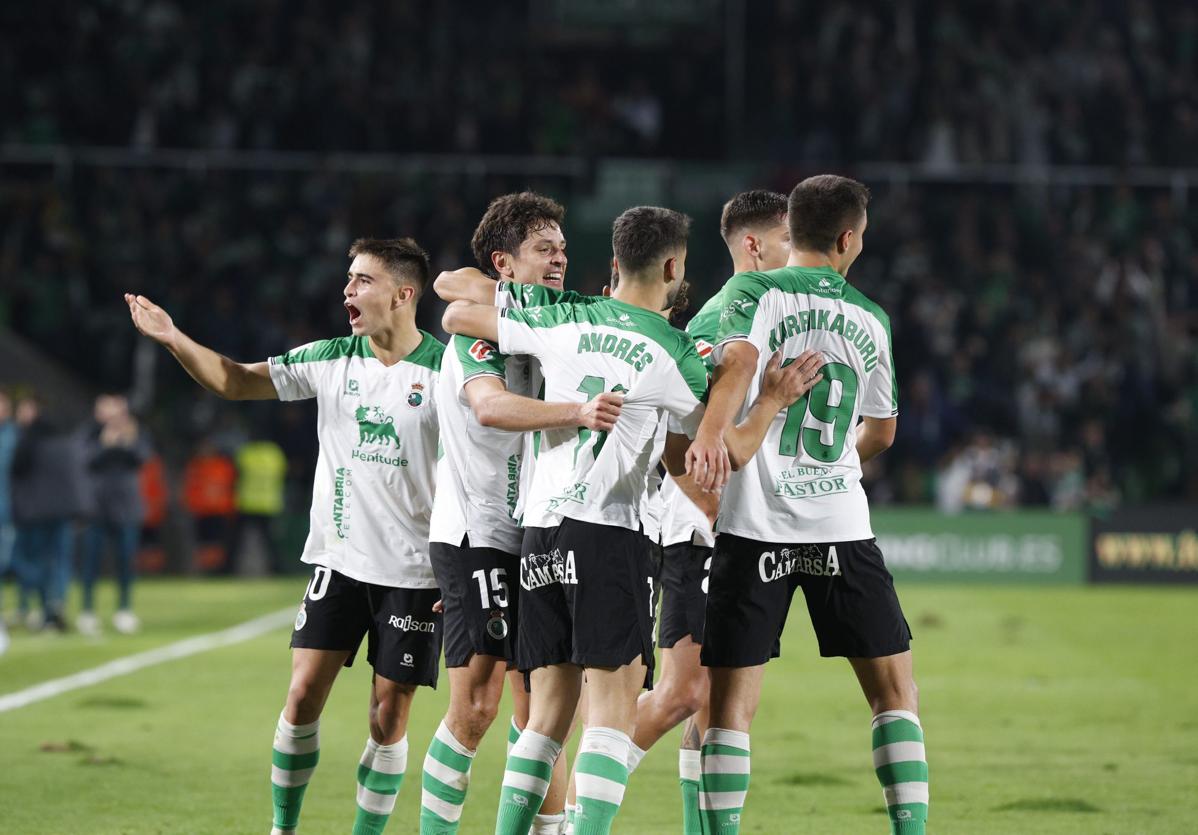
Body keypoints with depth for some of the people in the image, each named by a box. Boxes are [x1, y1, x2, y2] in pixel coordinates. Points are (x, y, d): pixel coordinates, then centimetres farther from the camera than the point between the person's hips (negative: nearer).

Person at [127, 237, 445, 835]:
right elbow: (235, 381, 8)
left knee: (389, 719, 1)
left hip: (413, 574, -3)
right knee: (303, 696, -4)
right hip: (337, 561, 3)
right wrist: (172, 338, -6)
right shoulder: (329, 360, 4)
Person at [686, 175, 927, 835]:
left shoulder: (753, 292, 0)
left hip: (755, 525, -2)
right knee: (895, 693, 10)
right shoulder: (870, 318, 11)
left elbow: (738, 361, -23)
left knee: (731, 704, 1)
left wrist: (711, 434, -37)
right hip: (844, 526, 2)